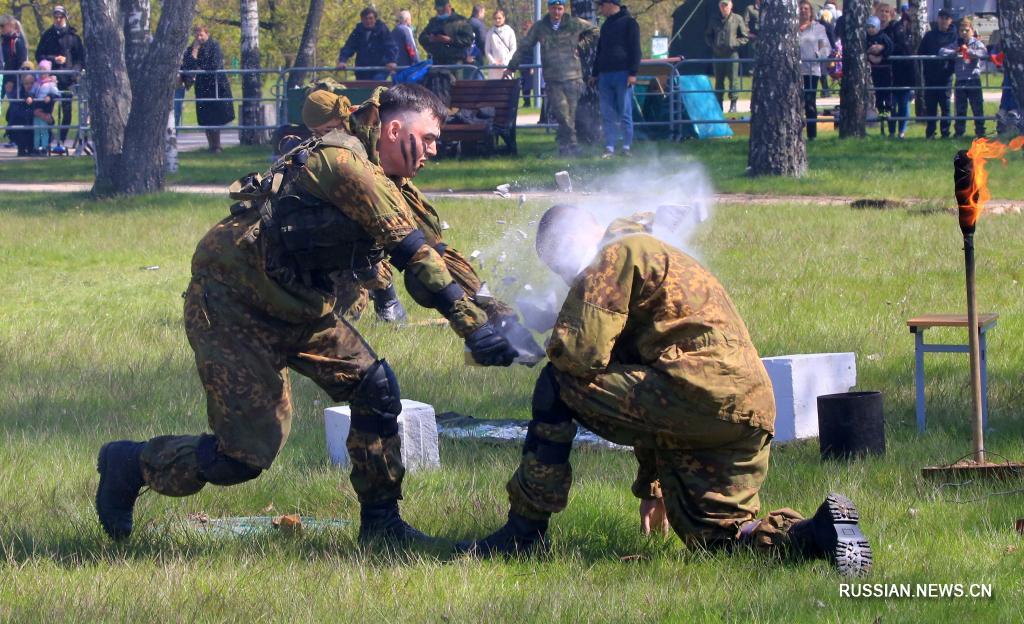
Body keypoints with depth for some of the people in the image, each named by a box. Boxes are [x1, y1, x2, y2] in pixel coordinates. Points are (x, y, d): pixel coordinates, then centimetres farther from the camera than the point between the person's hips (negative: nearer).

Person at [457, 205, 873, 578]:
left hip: (698, 391, -10)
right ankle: (821, 532, -5)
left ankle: (524, 533, 1)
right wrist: (651, 485, 43)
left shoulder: (617, 256, 3)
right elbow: (644, 379, 40)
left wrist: (558, 344, 16)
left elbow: (582, 354, -9)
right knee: (715, 538, 17)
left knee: (558, 384, 2)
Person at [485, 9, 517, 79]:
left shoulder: (509, 31, 5)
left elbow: (513, 49, 3)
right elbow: (487, 50, 8)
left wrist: (505, 62, -8)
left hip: (506, 65, -1)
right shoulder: (490, 32, 8)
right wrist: (493, 62, -5)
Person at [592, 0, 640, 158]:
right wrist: (595, 73, 20)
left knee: (625, 114, -4)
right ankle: (609, 148, 2)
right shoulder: (606, 25, 20)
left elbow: (635, 50, -7)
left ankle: (627, 147, 1)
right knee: (607, 115, 2)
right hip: (605, 75, 7)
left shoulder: (629, 22, -2)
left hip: (622, 74, -7)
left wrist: (633, 73, -15)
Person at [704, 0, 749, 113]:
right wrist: (713, 45, 1)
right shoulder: (714, 21, 11)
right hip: (718, 54, 3)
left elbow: (745, 37, 4)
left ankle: (733, 104, 0)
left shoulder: (737, 19, 2)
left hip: (732, 54, -3)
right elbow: (707, 36, 20)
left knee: (733, 79, -6)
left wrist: (735, 44, -10)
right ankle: (718, 104, 11)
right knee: (718, 80, 6)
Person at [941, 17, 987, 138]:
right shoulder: (955, 45, 10)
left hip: (974, 79, -3)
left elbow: (984, 53, -16)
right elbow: (942, 52, -2)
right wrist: (955, 52, -17)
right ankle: (959, 131, 14)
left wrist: (969, 51, -22)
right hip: (960, 81, 3)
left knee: (977, 107, -1)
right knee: (960, 108, 7)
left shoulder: (977, 44, 3)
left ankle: (980, 130, 5)